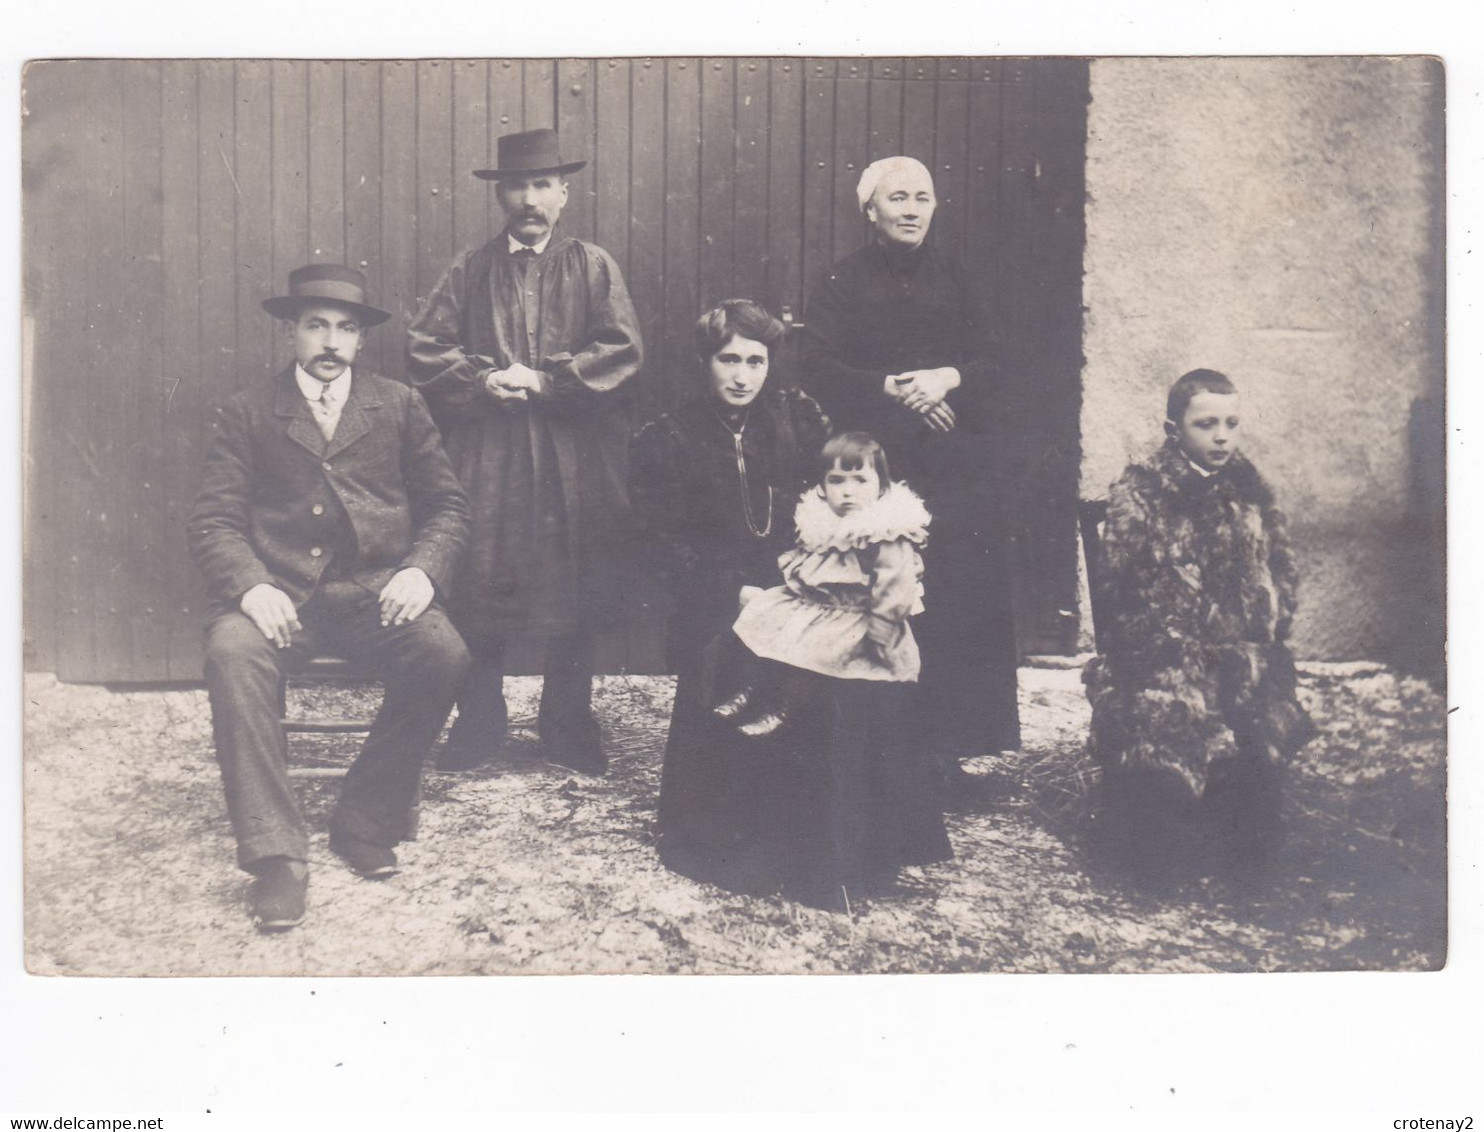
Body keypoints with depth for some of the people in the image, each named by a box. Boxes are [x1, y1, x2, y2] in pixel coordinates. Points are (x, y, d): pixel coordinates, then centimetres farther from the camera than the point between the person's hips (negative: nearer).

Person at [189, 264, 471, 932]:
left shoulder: (400, 407, 16)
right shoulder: (246, 414, 13)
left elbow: (448, 506, 12)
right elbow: (213, 521, 4)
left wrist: (422, 569, -9)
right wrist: (251, 586, -17)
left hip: (377, 591, 1)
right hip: (279, 594, 0)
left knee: (445, 654, -29)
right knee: (230, 654, -33)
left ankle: (365, 823, -10)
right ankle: (275, 852, -25)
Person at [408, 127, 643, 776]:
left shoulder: (593, 267, 9)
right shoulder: (470, 271, 13)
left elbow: (622, 350, -3)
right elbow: (423, 347, 6)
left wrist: (544, 380, -11)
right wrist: (482, 380, -11)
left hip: (574, 459, -1)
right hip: (484, 456, 1)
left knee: (574, 594, 3)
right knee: (478, 586, 1)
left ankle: (568, 727, 18)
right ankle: (479, 724, 17)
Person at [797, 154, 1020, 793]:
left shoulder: (956, 282, 16)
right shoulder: (842, 284, 7)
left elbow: (992, 362, 8)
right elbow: (818, 369, -5)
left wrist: (948, 378, -13)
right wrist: (893, 389, -16)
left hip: (957, 473, 3)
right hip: (872, 469, -2)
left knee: (960, 610, -3)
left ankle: (945, 750, 8)